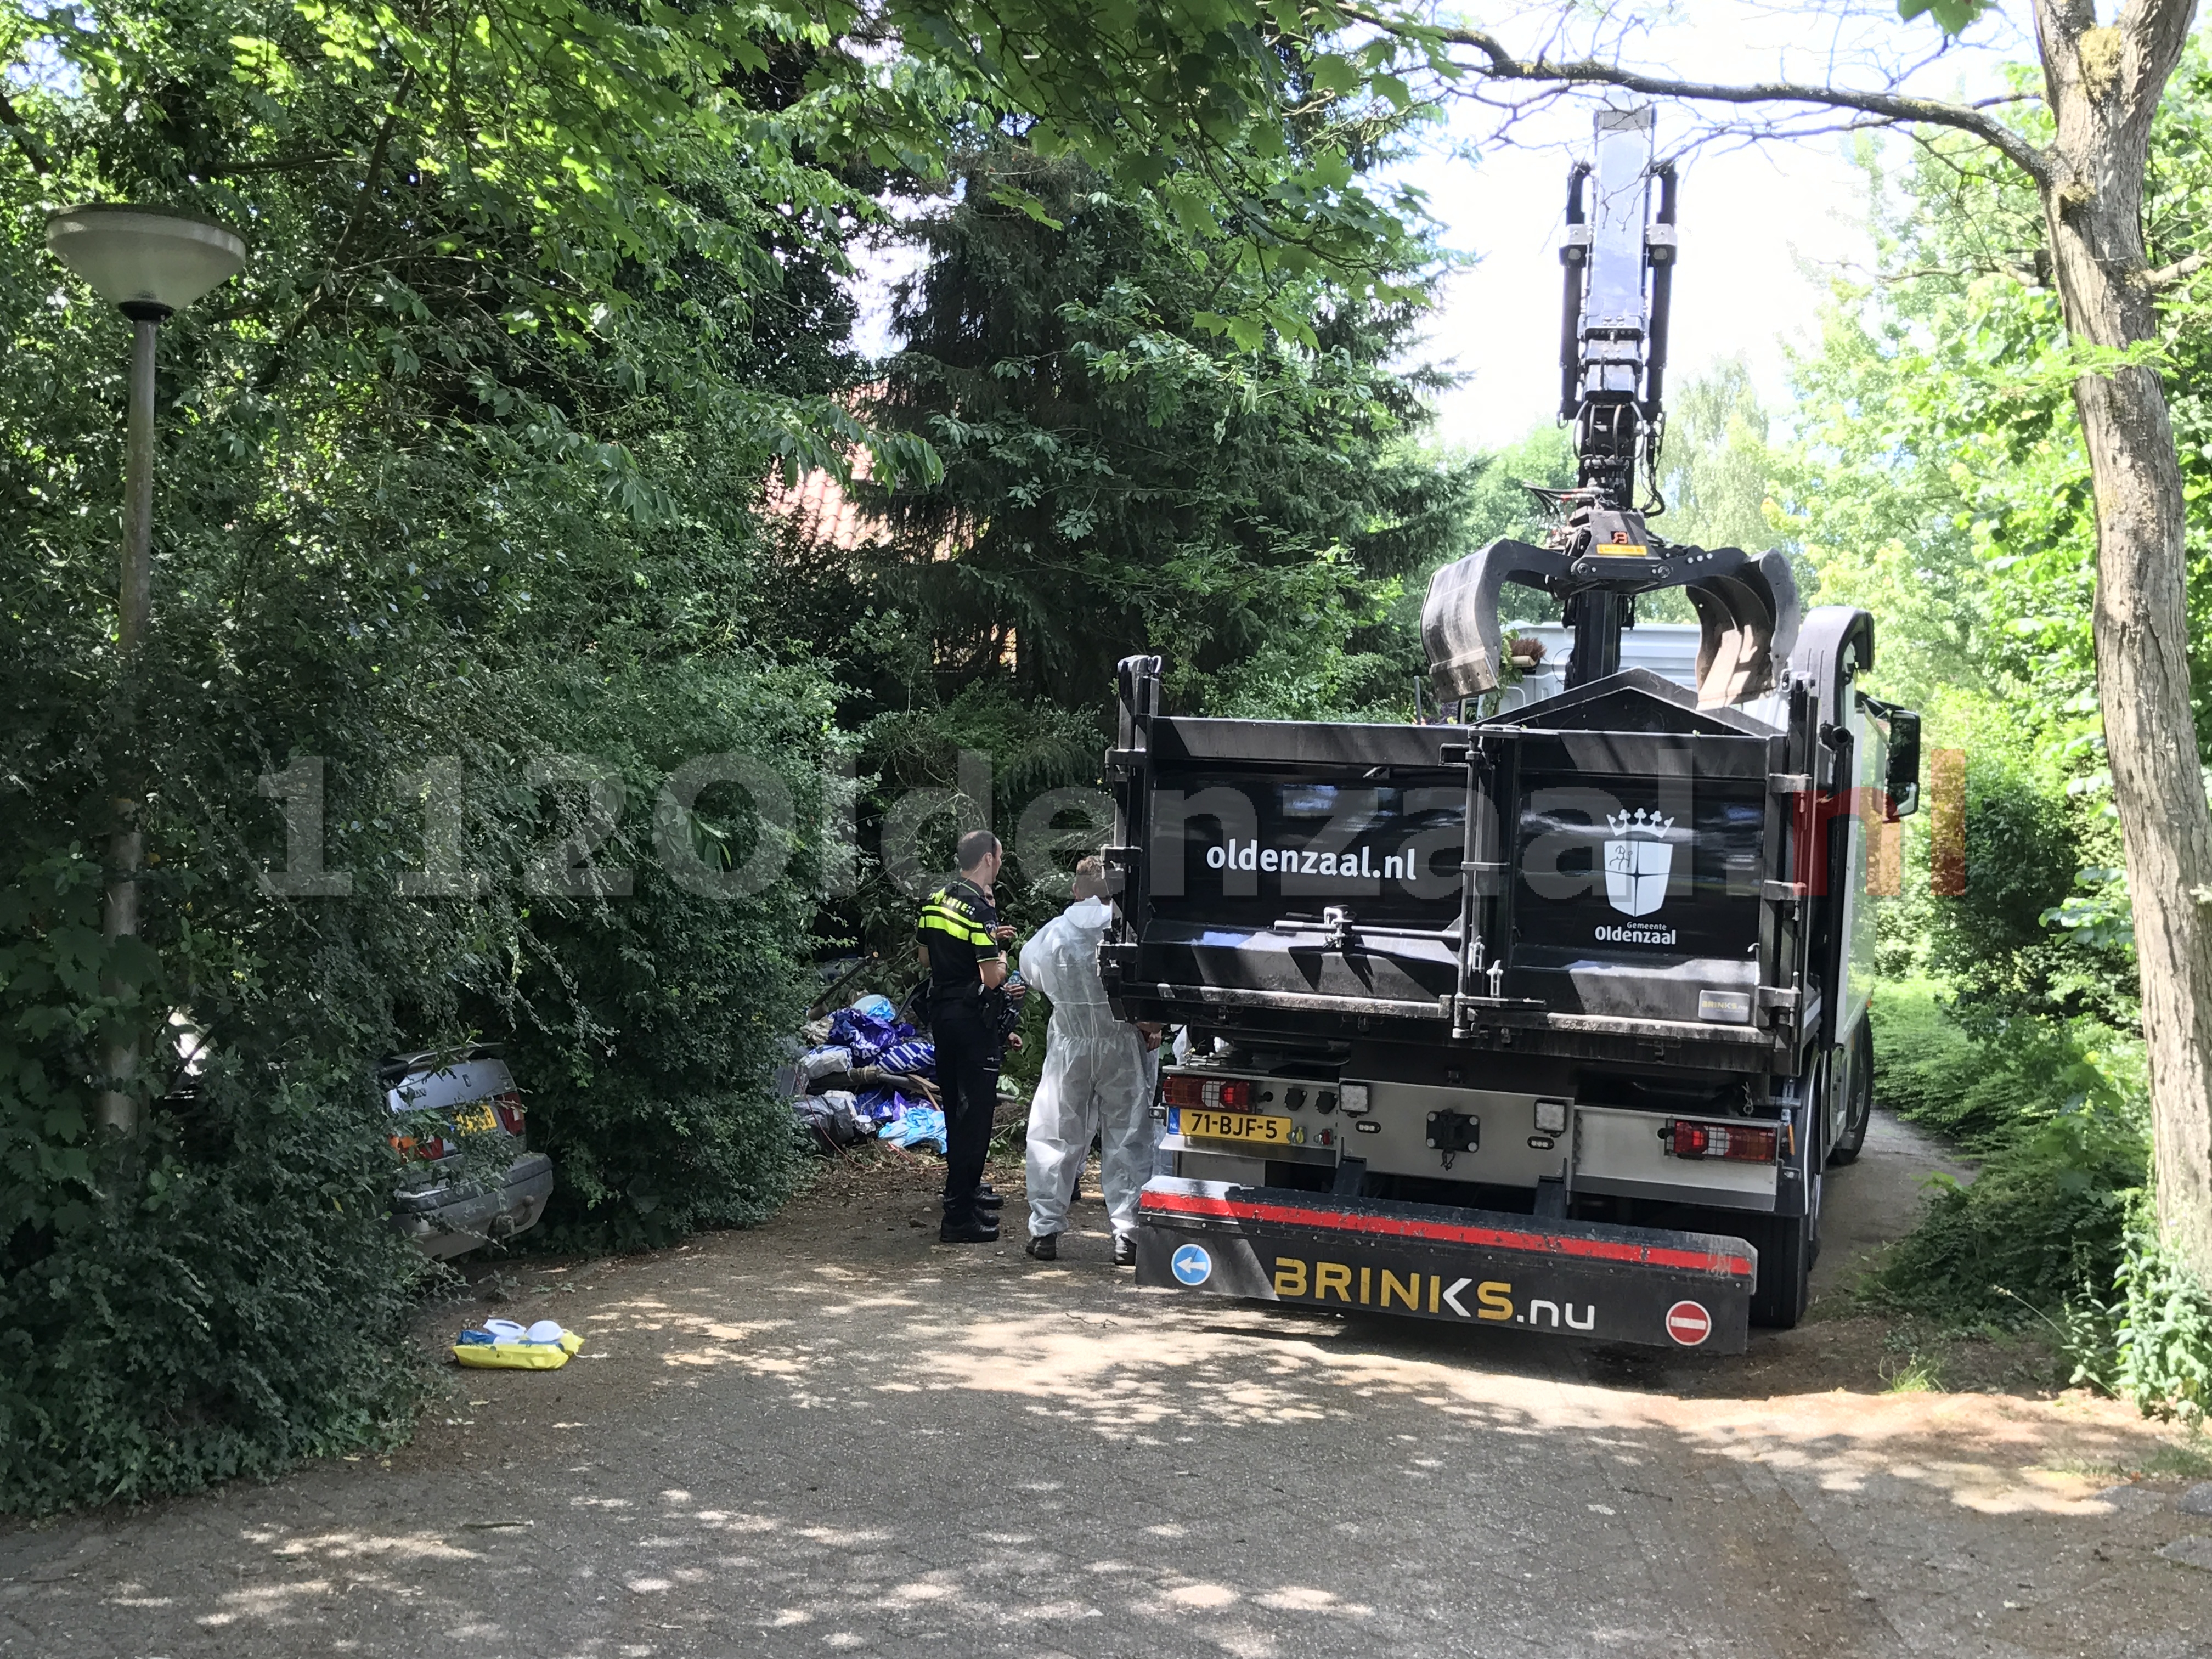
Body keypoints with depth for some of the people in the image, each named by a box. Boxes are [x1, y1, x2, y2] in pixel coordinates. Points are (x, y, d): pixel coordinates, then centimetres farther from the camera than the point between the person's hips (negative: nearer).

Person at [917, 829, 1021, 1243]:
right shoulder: (982, 909, -18)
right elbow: (992, 978, -22)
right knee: (975, 1113, -4)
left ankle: (965, 1189, 35)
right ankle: (959, 1217, -5)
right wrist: (1001, 954, 0)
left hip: (941, 1013, 9)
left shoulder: (934, 901, 7)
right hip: (972, 1019, -9)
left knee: (956, 1107, 21)